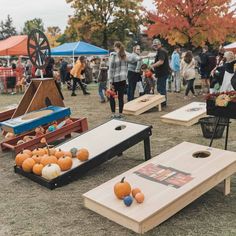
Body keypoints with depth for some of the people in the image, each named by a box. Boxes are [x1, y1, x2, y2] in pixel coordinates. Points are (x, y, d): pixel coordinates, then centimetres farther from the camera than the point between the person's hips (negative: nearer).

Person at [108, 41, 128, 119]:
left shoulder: (113, 55, -10)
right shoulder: (124, 55, 8)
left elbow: (111, 69, -11)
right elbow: (126, 68, 11)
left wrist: (110, 81, -9)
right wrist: (125, 76, 15)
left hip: (116, 79, -5)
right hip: (123, 79, 5)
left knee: (112, 96, 8)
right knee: (121, 97, 8)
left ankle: (113, 114, 6)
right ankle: (120, 114, 11)